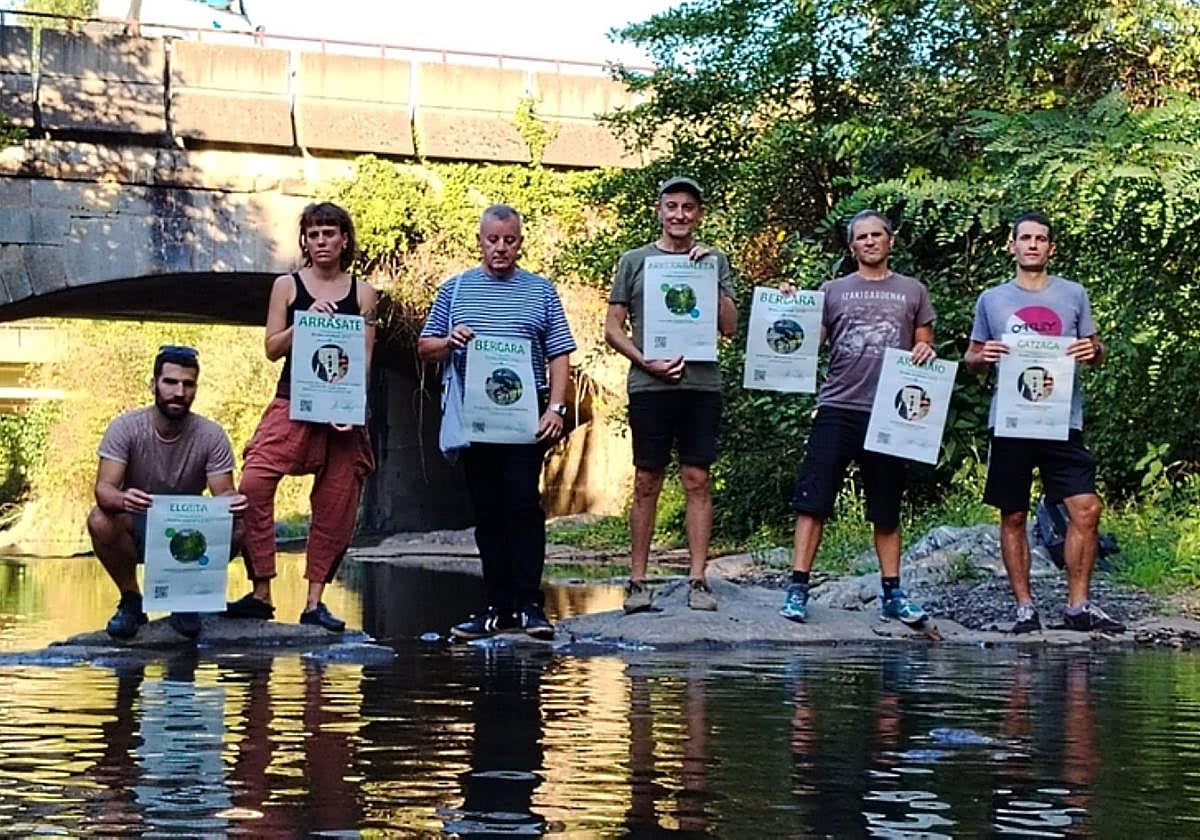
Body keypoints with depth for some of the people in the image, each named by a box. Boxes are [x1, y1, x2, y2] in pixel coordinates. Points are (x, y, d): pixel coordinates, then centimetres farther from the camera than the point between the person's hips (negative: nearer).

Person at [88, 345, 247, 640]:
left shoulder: (211, 436, -12)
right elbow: (104, 489, -24)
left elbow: (223, 492, -14)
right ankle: (131, 601, -7)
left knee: (233, 531, -29)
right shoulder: (125, 427, -16)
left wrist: (232, 502, -41)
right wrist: (122, 499, -50)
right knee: (100, 520, -33)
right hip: (137, 529, -1)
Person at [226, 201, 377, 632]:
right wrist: (305, 320, -13)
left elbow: (365, 359, 4)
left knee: (335, 506, 1)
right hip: (292, 403, -1)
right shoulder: (287, 286, 7)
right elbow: (272, 349, 3)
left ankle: (315, 601, 12)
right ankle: (260, 593, -11)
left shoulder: (363, 293, 8)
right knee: (252, 485, -19)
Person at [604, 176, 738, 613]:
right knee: (646, 483, 2)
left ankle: (697, 580, 4)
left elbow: (730, 327, 5)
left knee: (697, 481, 1)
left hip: (702, 385, 1)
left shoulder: (714, 260, 11)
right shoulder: (634, 261, 9)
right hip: (648, 385, -1)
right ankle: (637, 581, 6)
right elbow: (612, 328, 7)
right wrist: (645, 362, -8)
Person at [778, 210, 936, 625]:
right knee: (811, 501, -6)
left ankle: (892, 592, 15)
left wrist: (926, 352, -7)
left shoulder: (912, 292, 12)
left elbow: (925, 348, 15)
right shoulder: (833, 291, 10)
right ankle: (797, 588, -4)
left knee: (886, 510, 9)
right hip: (837, 409, -1)